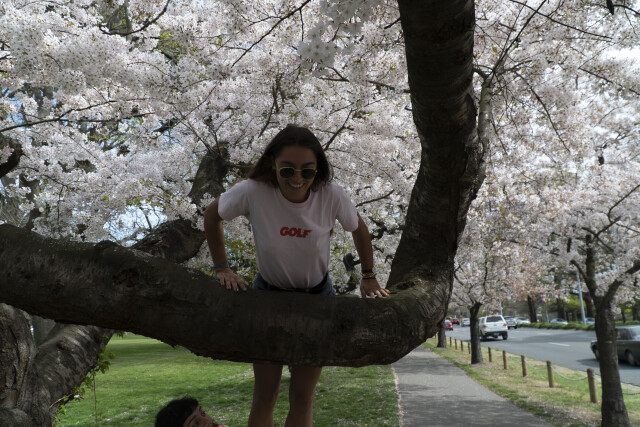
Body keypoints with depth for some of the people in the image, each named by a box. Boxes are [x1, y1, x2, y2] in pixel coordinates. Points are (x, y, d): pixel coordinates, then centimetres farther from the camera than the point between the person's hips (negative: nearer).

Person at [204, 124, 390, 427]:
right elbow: (212, 216, -5)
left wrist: (369, 278, 3)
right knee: (265, 395, 2)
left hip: (317, 295, 1)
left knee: (302, 397, 3)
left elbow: (359, 230, -1)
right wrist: (222, 268, -8)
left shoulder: (332, 196, -23)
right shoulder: (252, 192, -26)